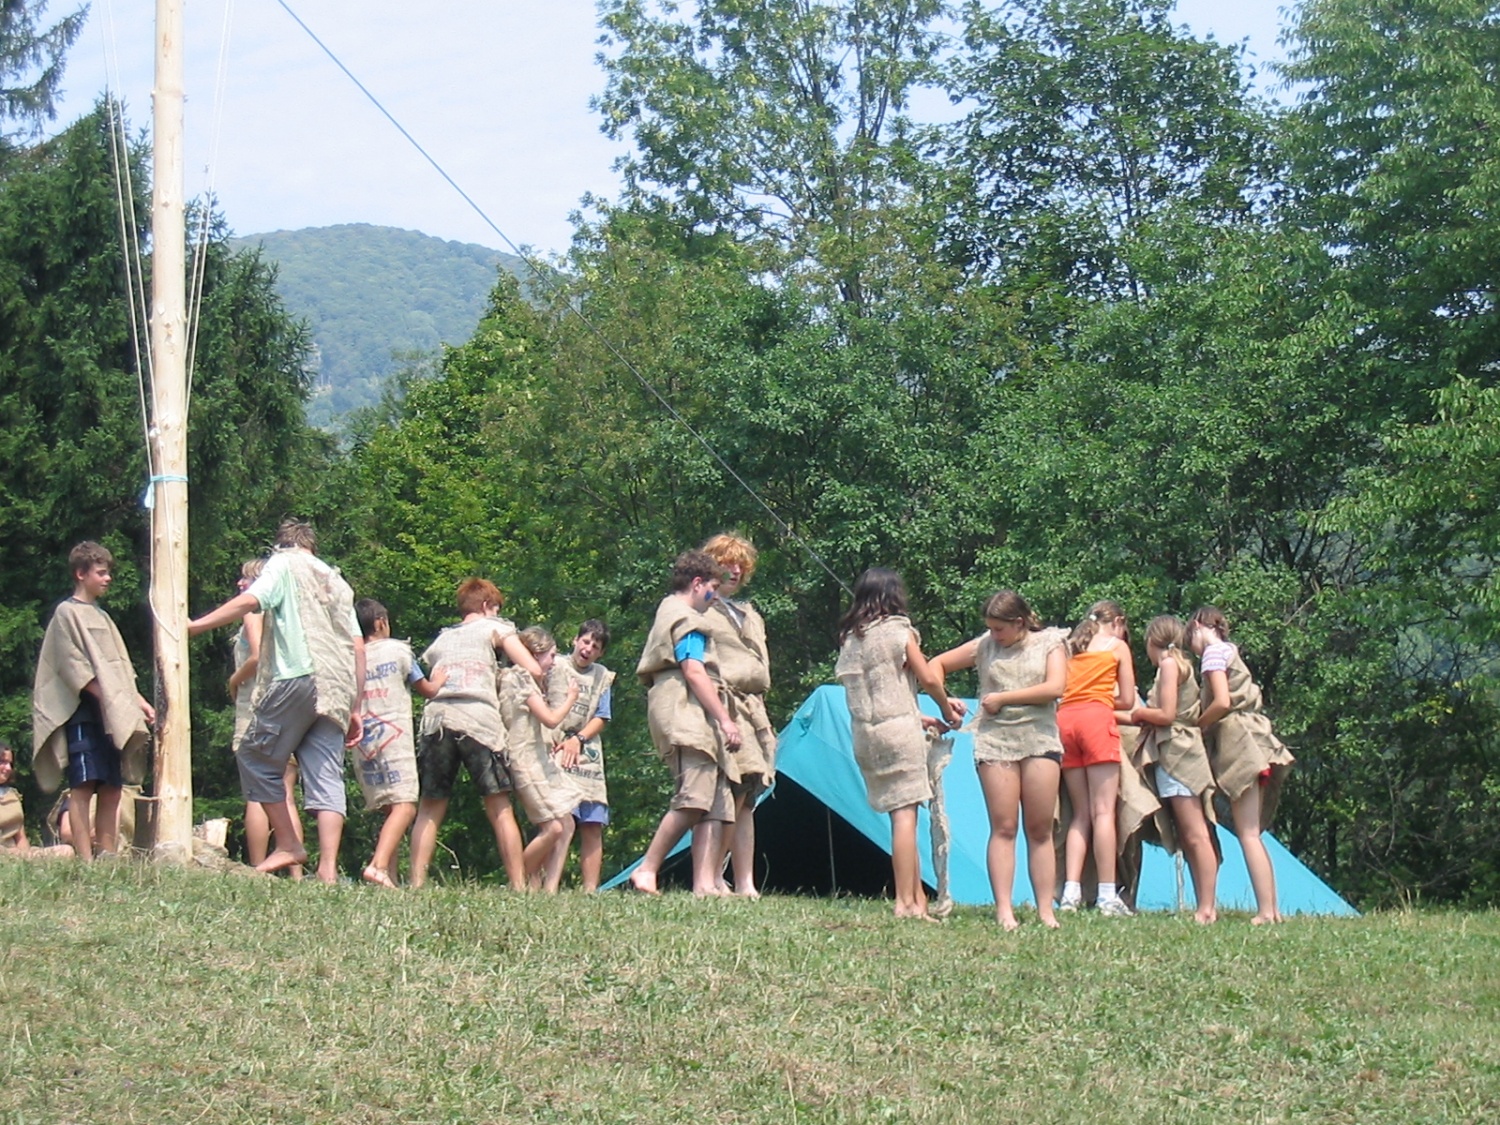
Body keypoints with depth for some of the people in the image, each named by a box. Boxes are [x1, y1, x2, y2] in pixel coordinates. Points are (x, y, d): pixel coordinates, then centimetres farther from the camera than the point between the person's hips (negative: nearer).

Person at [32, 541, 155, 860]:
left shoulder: (102, 616, 21)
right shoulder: (67, 613, -2)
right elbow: (74, 667, -10)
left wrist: (138, 702, 10)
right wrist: (107, 699, -16)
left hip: (112, 716, 8)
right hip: (83, 712, -8)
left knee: (112, 787, 3)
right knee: (84, 785, -12)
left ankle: (107, 856, 4)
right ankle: (85, 860, -16)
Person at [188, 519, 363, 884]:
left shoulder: (284, 565, 10)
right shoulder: (337, 582, 27)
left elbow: (250, 600, -9)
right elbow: (358, 647, 21)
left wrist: (196, 625, -8)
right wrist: (355, 708, 21)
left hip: (297, 677, -6)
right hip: (336, 691, 6)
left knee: (256, 756, 7)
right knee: (326, 776, 0)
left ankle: (288, 845, 3)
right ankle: (328, 868, -11)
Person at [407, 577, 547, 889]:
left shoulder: (440, 640, 30)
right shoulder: (494, 628, 18)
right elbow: (534, 671, 8)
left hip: (436, 718, 3)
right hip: (479, 718, -3)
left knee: (429, 810, 6)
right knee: (500, 810, 0)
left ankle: (416, 884, -4)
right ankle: (519, 885, -4)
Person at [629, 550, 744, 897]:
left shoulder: (666, 613, 28)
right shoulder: (686, 619, -3)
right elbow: (694, 673, -14)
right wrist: (725, 720, -16)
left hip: (696, 724, 11)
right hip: (686, 718, -11)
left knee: (717, 803, 1)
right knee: (694, 798, -21)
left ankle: (705, 883, -8)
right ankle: (647, 870, -19)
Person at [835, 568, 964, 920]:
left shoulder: (849, 637, 13)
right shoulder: (898, 629, -2)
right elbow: (929, 678, -4)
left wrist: (919, 718, 21)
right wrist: (947, 710, 15)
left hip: (863, 732, 6)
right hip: (898, 728, -6)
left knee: (900, 816, 9)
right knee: (905, 815, -6)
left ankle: (918, 899, 9)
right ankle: (907, 903, -9)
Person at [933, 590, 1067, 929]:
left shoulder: (1050, 643, 6)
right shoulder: (984, 646, 10)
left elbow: (1055, 687, -9)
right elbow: (938, 665, 20)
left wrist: (1003, 698, -7)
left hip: (1039, 740, -1)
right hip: (995, 741, 1)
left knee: (1040, 828, -1)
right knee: (1003, 827, -4)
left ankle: (1046, 910, 1)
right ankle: (1004, 910, -6)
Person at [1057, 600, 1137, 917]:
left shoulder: (1069, 646, 23)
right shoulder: (1118, 646, 12)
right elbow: (1127, 701, 10)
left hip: (1063, 720, 5)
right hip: (1096, 718, -5)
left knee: (1080, 813, 8)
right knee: (1103, 811, -8)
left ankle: (1071, 892, -4)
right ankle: (1108, 896, -13)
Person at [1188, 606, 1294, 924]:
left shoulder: (1213, 652, -4)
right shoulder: (1229, 651, 22)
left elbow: (1222, 703, -15)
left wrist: (1195, 727, -2)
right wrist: (1202, 726, 13)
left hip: (1238, 741, -9)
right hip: (1252, 740, 9)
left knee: (1248, 834, -11)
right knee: (1252, 833, 8)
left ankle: (1266, 912, -17)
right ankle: (1272, 908, 5)